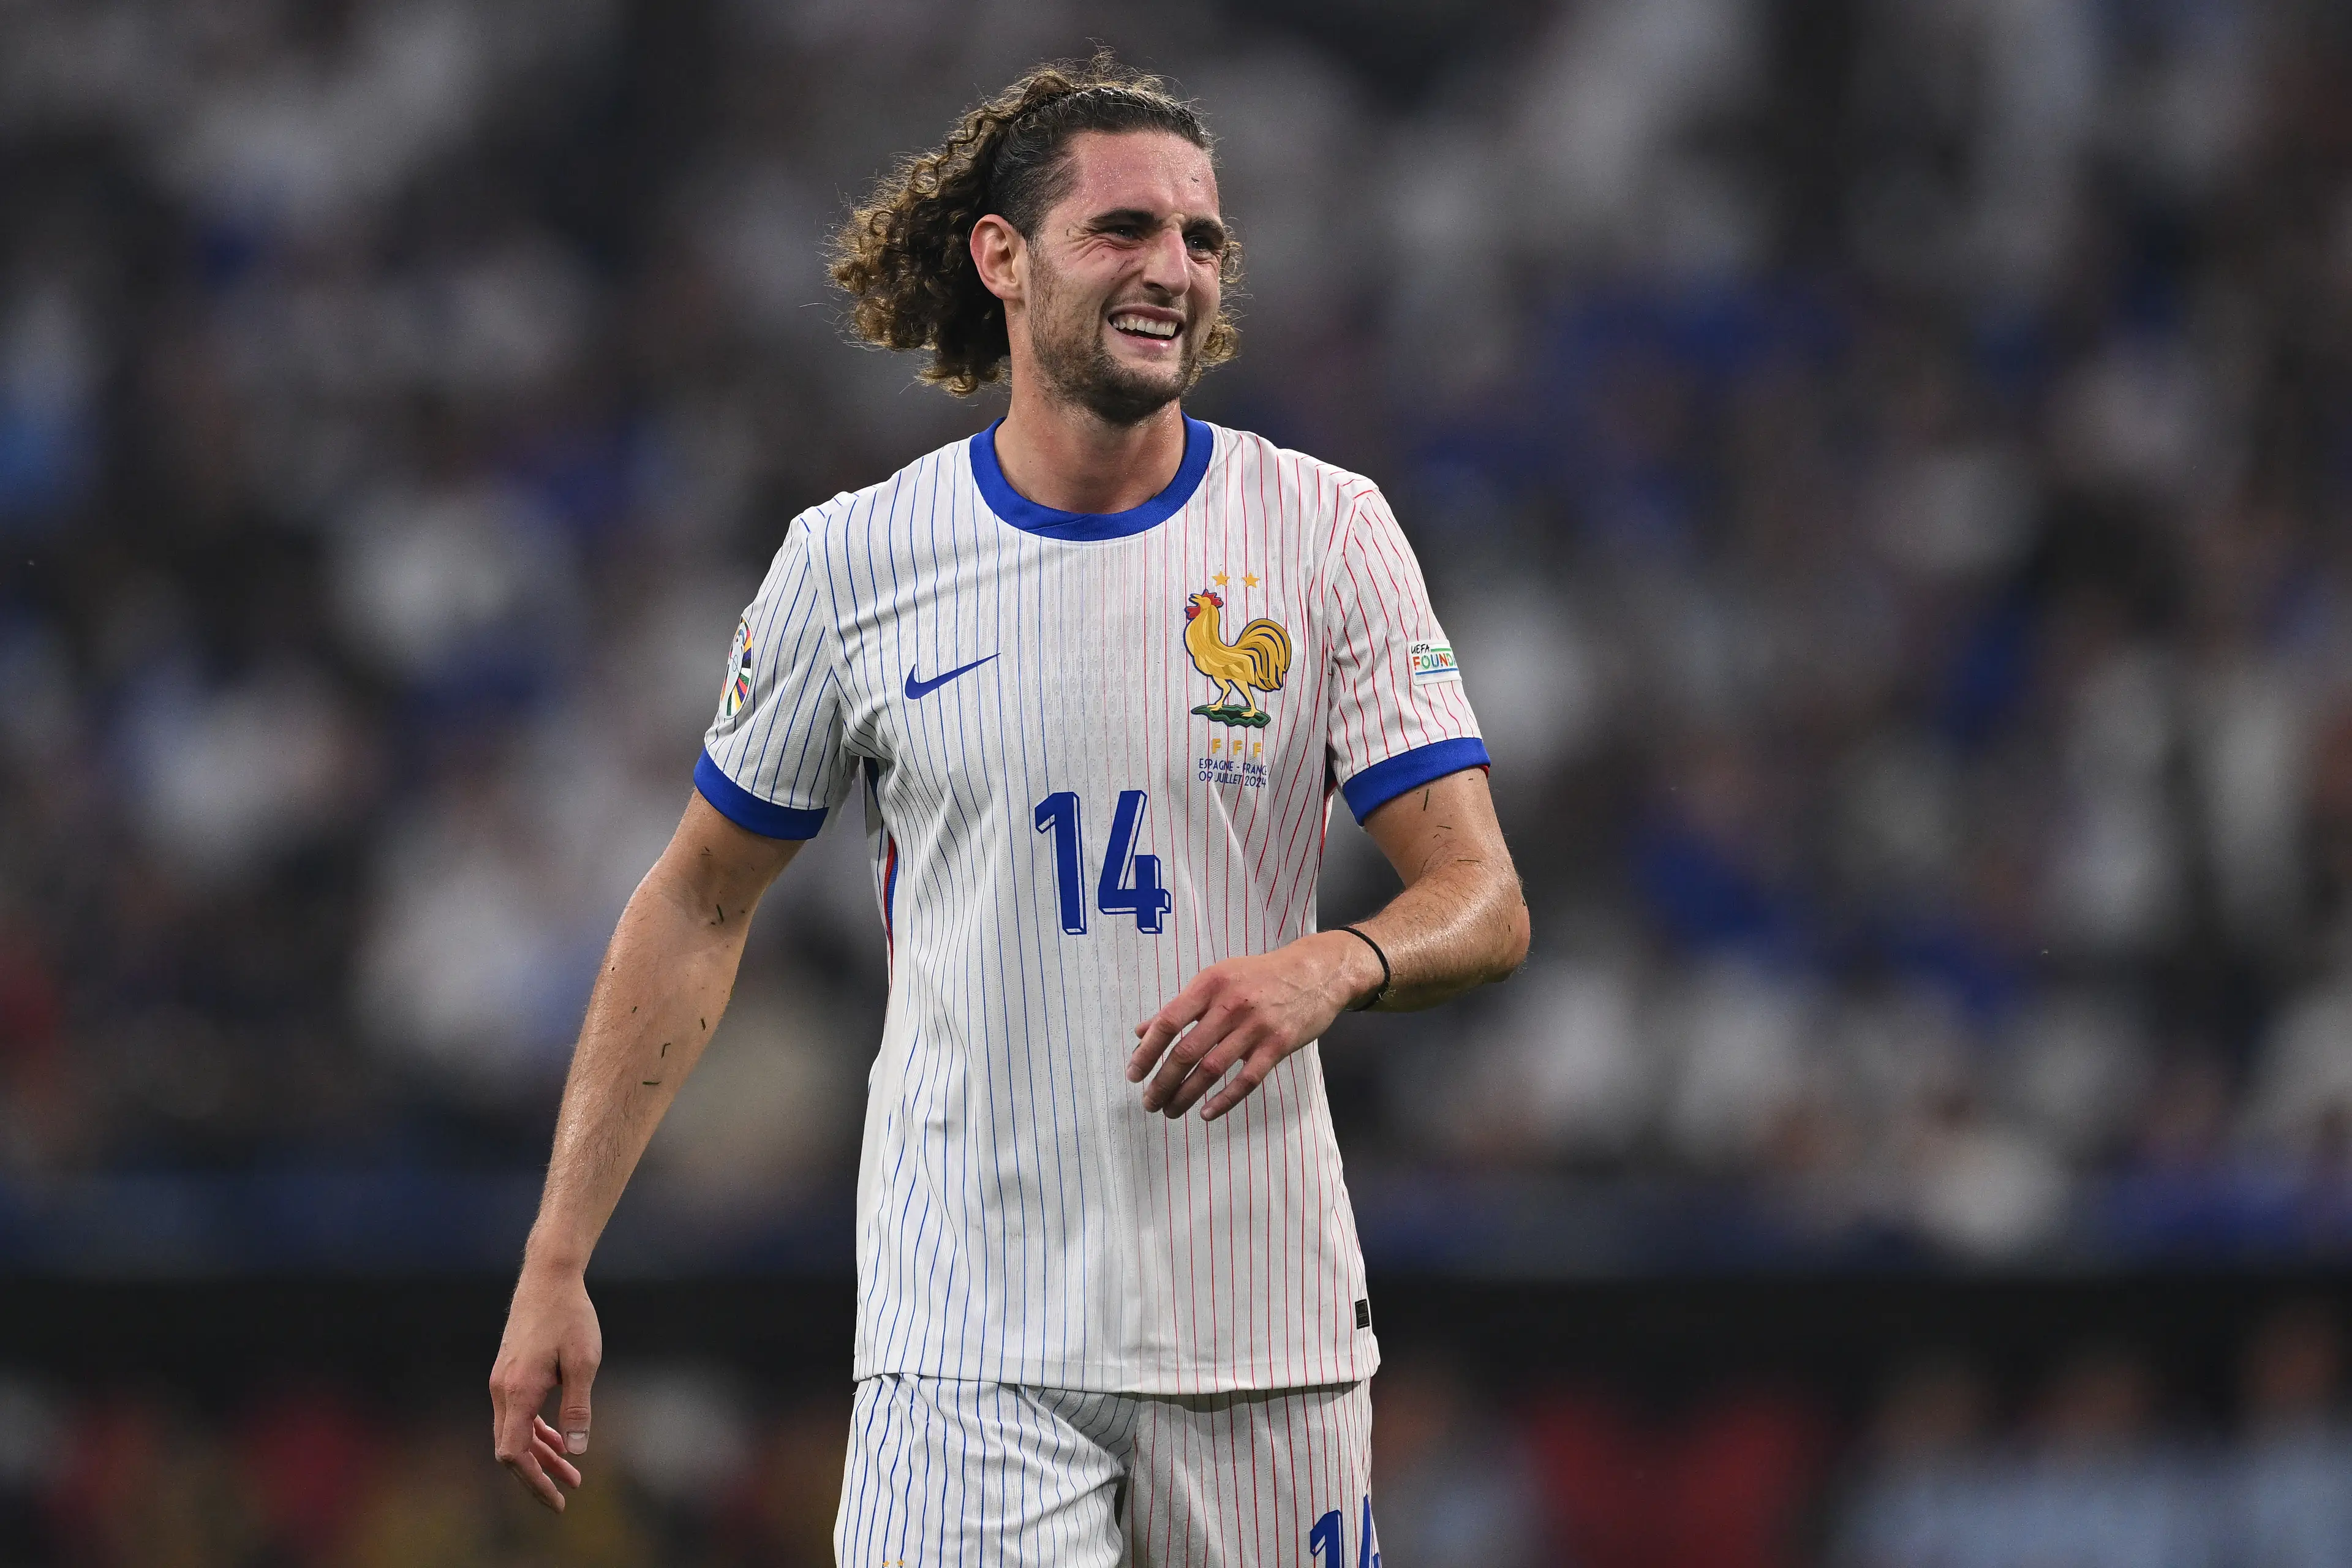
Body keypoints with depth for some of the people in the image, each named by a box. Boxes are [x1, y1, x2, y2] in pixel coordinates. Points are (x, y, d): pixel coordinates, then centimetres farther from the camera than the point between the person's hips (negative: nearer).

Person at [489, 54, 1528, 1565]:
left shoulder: (1325, 533, 1)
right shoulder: (852, 560, 2)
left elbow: (1486, 902, -2)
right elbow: (700, 906, 11)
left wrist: (1336, 965, -25)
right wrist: (556, 1263, 6)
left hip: (1264, 1330, 1)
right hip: (971, 1351, -1)